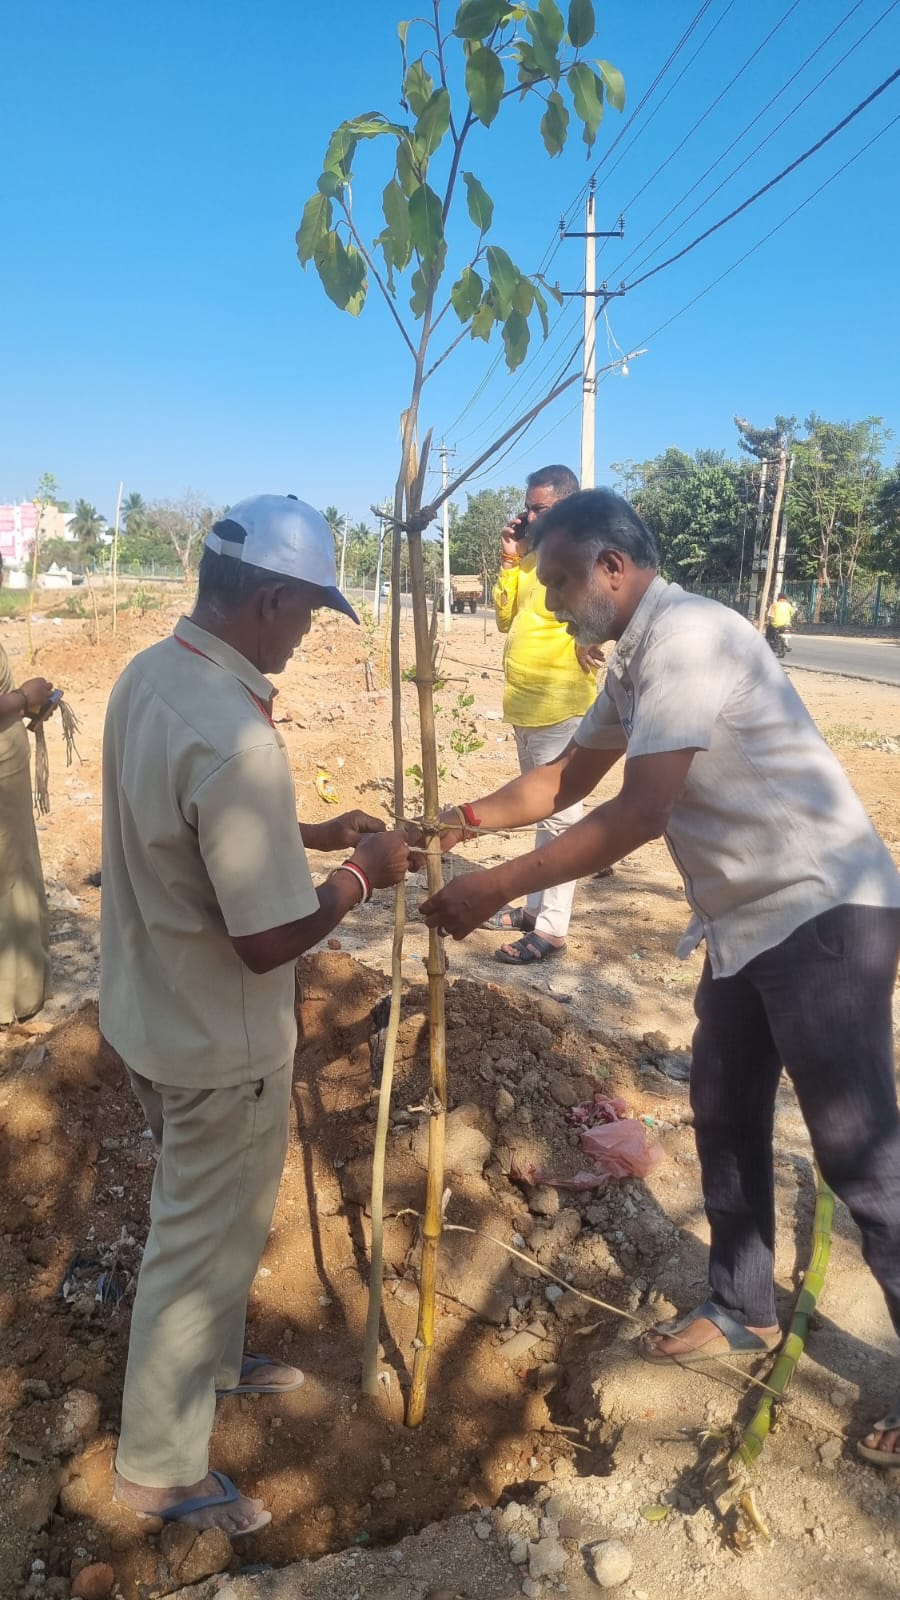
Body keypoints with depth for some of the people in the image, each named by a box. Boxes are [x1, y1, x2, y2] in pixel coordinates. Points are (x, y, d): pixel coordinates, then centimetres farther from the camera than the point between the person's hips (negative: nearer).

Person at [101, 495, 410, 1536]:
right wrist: (360, 874, -12)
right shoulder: (234, 739, -32)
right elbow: (270, 940, -27)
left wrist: (310, 834, 8)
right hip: (218, 1044, -9)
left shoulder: (146, 674, -3)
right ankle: (160, 1470, 35)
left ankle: (212, 1363, 52)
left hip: (150, 1011, 9)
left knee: (207, 1216, 28)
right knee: (203, 1242, 12)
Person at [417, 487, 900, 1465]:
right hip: (750, 920, 10)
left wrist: (493, 890, -23)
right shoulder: (637, 659, 10)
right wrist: (463, 821, 7)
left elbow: (639, 813, -27)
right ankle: (742, 1312, 36)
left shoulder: (686, 635, -21)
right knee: (724, 1117, 18)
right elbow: (569, 778, 18)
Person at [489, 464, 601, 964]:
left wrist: (591, 640, -20)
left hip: (560, 709, -9)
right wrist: (509, 559, 5)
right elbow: (505, 618, 13)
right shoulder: (532, 558, 14)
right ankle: (537, 905, 30)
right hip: (525, 706, 10)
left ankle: (551, 928, 3)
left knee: (557, 816, -3)